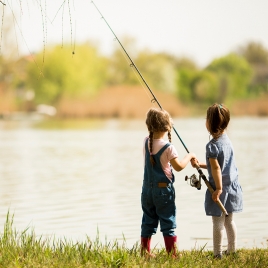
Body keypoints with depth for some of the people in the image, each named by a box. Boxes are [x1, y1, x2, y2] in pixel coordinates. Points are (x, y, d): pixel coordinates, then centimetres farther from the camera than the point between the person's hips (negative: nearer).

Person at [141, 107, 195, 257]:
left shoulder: (146, 142, 1)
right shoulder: (168, 147, -16)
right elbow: (179, 166, -18)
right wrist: (189, 156, -3)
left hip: (147, 189, 6)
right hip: (163, 189, -6)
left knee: (148, 222, 12)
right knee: (168, 223, 1)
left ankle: (145, 252, 16)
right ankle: (172, 254, 2)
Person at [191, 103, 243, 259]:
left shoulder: (212, 145, -17)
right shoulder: (227, 141, 8)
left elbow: (216, 168, -21)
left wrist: (218, 189, -21)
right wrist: (200, 165, 17)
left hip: (220, 189, -8)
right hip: (232, 187, 8)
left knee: (218, 223, -1)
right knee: (229, 221, 17)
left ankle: (218, 254, 3)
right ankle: (232, 250, 24)